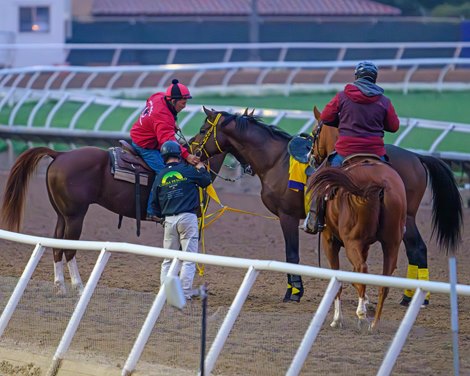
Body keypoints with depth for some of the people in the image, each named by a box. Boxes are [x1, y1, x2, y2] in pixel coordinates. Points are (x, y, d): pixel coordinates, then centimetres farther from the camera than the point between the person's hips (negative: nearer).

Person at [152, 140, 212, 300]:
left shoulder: (160, 176, 6)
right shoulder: (188, 171, -5)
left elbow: (155, 203, 11)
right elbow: (206, 181, 10)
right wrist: (202, 167, 28)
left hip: (169, 220, 4)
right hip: (187, 217, -4)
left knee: (168, 259, 12)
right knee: (189, 258, -1)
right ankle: (185, 292, -7)